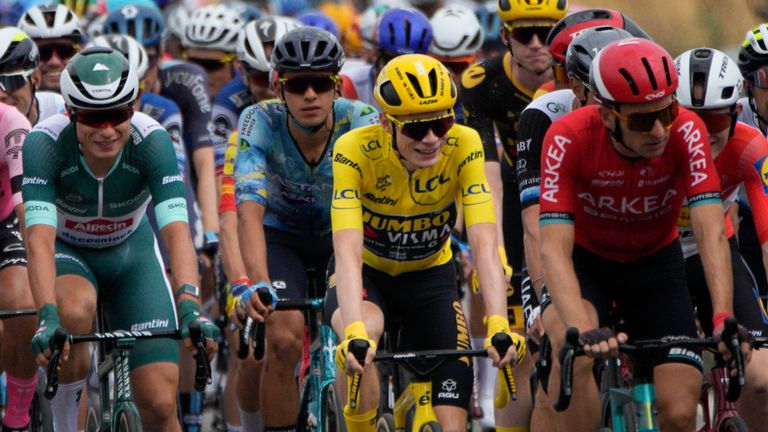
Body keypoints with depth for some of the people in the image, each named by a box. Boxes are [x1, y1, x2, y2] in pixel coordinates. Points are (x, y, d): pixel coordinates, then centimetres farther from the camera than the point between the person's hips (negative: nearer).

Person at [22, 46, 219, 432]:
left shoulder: (151, 140, -28)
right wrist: (47, 317, -54)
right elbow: (39, 237, -39)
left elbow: (176, 230, -36)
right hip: (69, 254, -1)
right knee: (74, 312, -38)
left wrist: (189, 306, -52)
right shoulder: (44, 143, -30)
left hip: (132, 254, 1)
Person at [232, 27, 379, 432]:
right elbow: (249, 209, -39)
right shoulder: (260, 122, -28)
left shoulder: (361, 122, -27)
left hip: (343, 235, 1)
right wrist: (257, 284, -55)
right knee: (284, 340, -24)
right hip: (282, 235, -1)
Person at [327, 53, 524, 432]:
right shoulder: (356, 151, -29)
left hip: (430, 276, 2)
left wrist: (498, 325, -46)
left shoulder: (463, 146, -25)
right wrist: (355, 332, -53)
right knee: (358, 349, -37)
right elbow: (348, 251, -38)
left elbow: (485, 244, -32)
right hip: (368, 273, -2)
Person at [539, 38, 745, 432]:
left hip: (656, 263, 2)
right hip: (587, 259, -1)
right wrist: (582, 330, -52)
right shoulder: (568, 138, -30)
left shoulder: (686, 132, -27)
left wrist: (723, 318, -47)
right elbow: (554, 247, -36)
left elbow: (711, 233, -32)